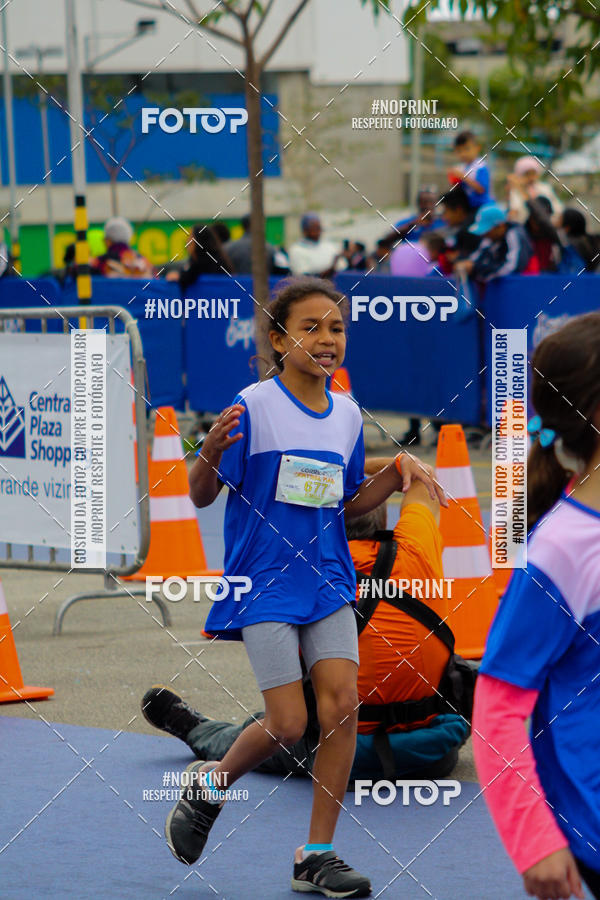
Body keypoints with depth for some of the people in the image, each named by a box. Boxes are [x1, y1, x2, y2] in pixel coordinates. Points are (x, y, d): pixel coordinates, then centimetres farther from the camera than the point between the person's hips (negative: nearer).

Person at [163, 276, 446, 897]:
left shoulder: (348, 415, 7)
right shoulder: (253, 407, -10)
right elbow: (202, 495, -8)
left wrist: (399, 472, 2)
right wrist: (211, 452, -29)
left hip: (327, 583, 5)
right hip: (265, 586, -5)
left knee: (341, 706, -8)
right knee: (289, 724, -8)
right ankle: (209, 785, 23)